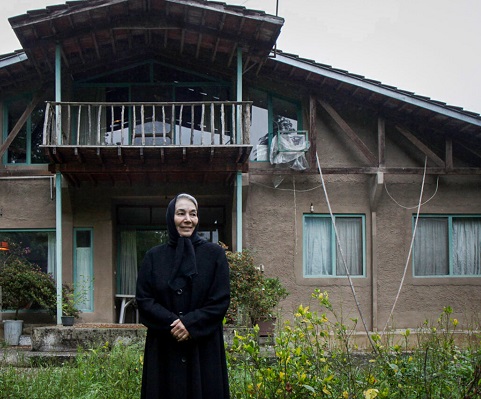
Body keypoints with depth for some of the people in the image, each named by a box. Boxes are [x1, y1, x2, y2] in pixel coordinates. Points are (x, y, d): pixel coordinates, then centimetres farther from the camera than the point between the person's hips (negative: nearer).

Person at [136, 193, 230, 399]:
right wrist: (172, 324, -14)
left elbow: (221, 299, -2)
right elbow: (143, 300, 1)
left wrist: (190, 324, -14)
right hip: (163, 350, 1)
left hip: (204, 349, -1)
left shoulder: (215, 253, 4)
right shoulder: (153, 256, 8)